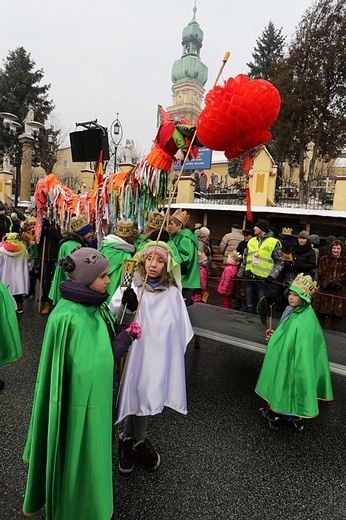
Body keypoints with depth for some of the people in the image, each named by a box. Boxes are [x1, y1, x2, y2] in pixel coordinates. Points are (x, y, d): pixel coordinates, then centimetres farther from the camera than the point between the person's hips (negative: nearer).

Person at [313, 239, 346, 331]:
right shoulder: (324, 259, 10)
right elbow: (320, 273, 1)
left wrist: (336, 283, -15)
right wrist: (328, 282, -12)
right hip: (324, 290, 0)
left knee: (337, 313, 1)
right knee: (321, 313, 4)